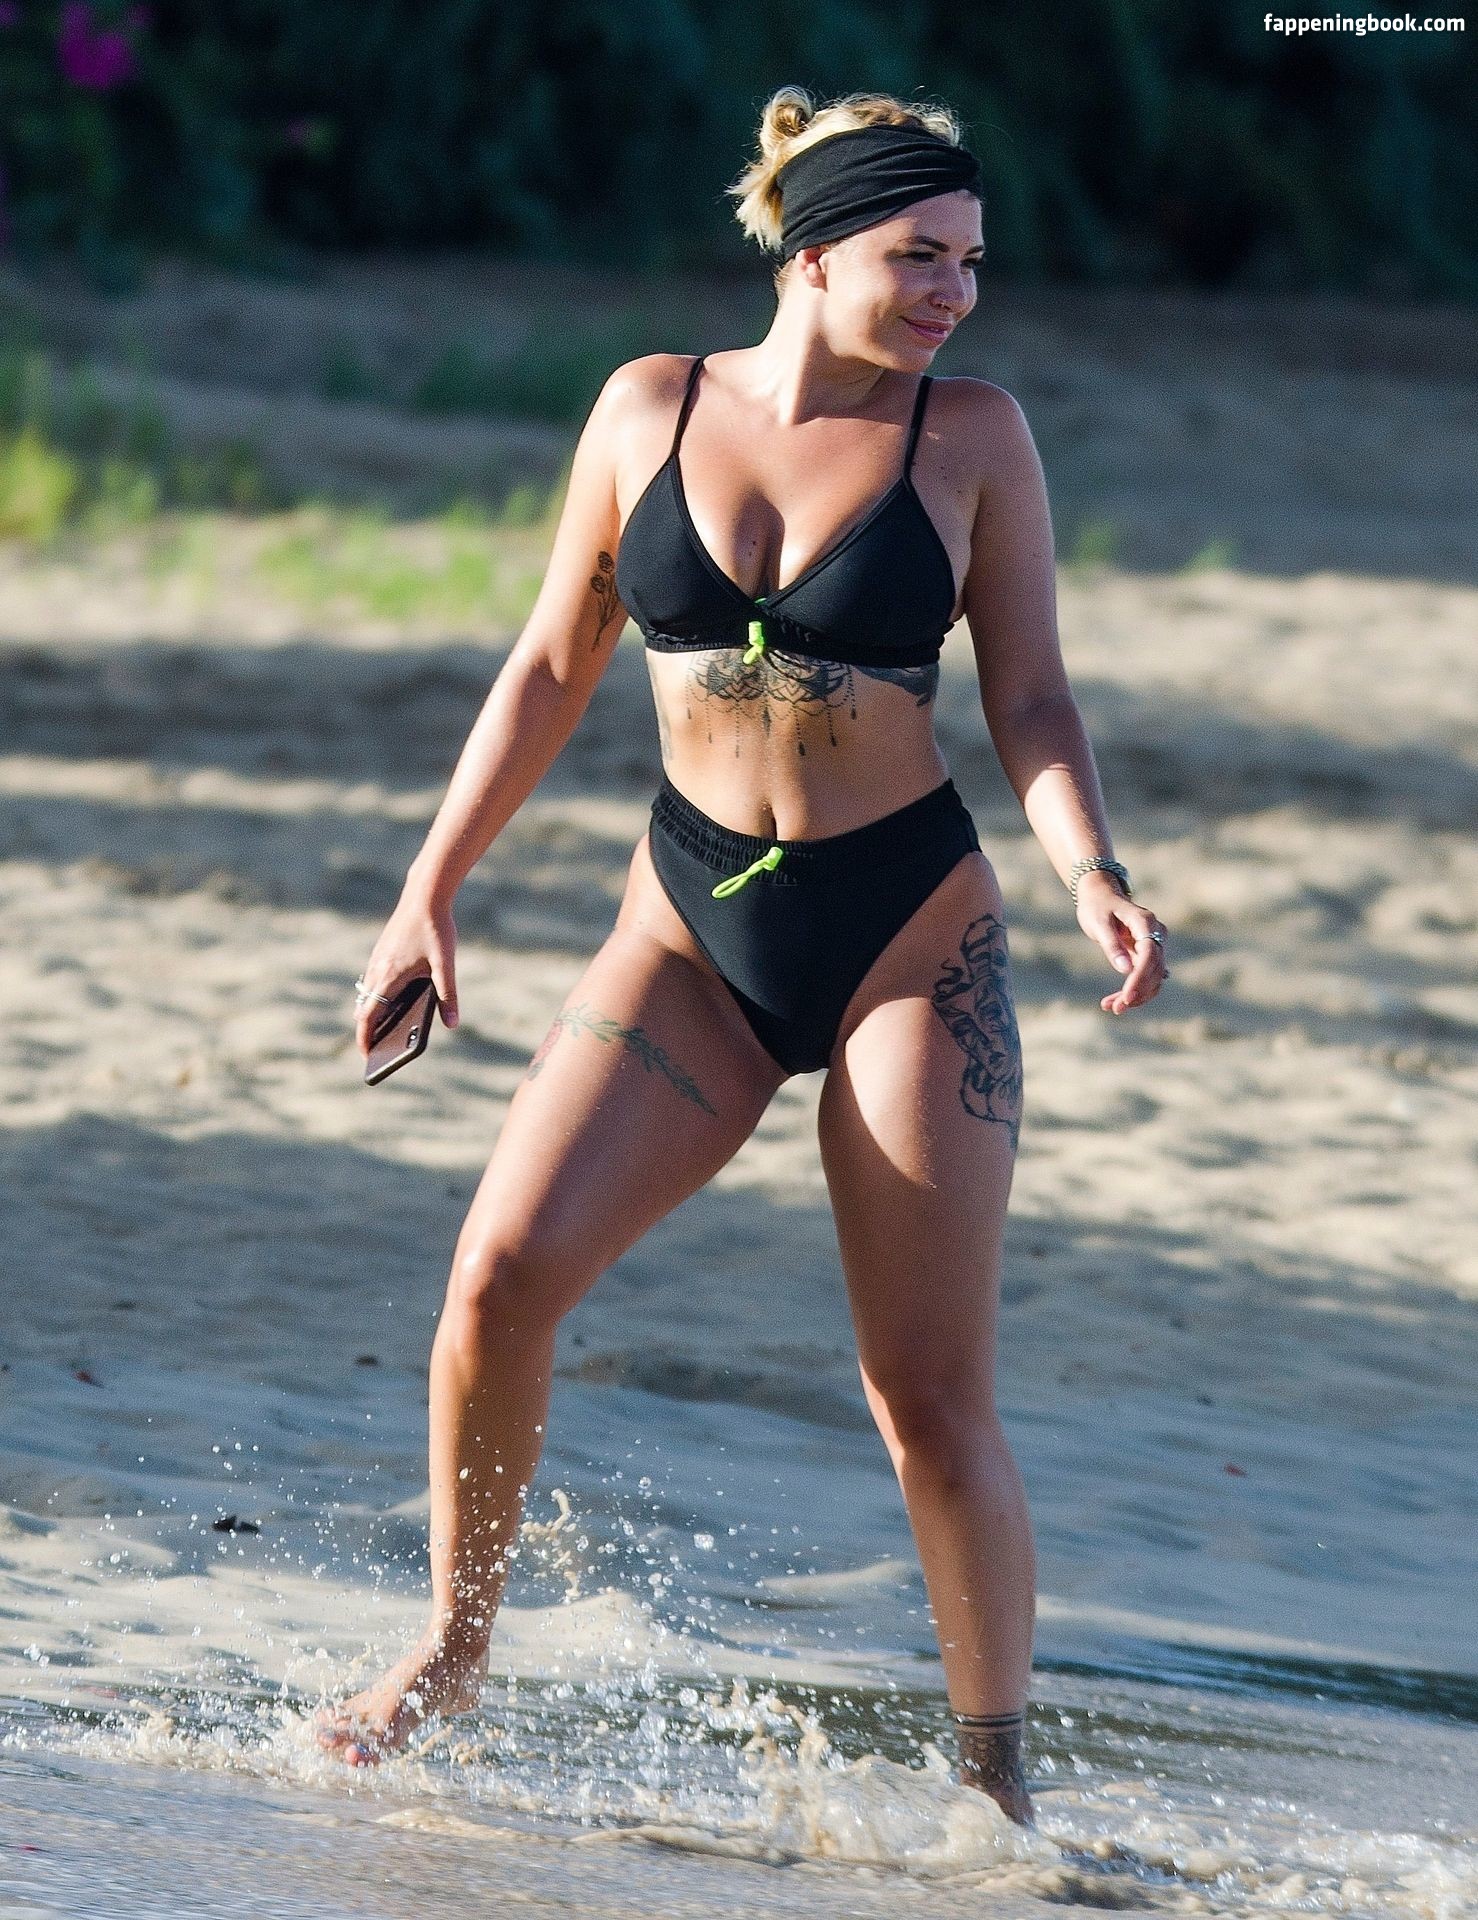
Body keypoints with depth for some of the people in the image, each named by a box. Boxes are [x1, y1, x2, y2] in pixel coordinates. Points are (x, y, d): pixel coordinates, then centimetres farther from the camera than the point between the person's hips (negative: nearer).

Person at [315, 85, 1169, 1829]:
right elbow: (553, 669, 10)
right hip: (693, 930, 2)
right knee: (503, 1268, -17)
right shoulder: (653, 408, 2)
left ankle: (998, 1774, 11)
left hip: (910, 935, -2)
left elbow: (1031, 700, 0)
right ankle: (453, 1651, 2)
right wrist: (431, 887, 9)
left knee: (931, 1401, -4)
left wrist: (1092, 877, -18)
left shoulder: (972, 436, -2)